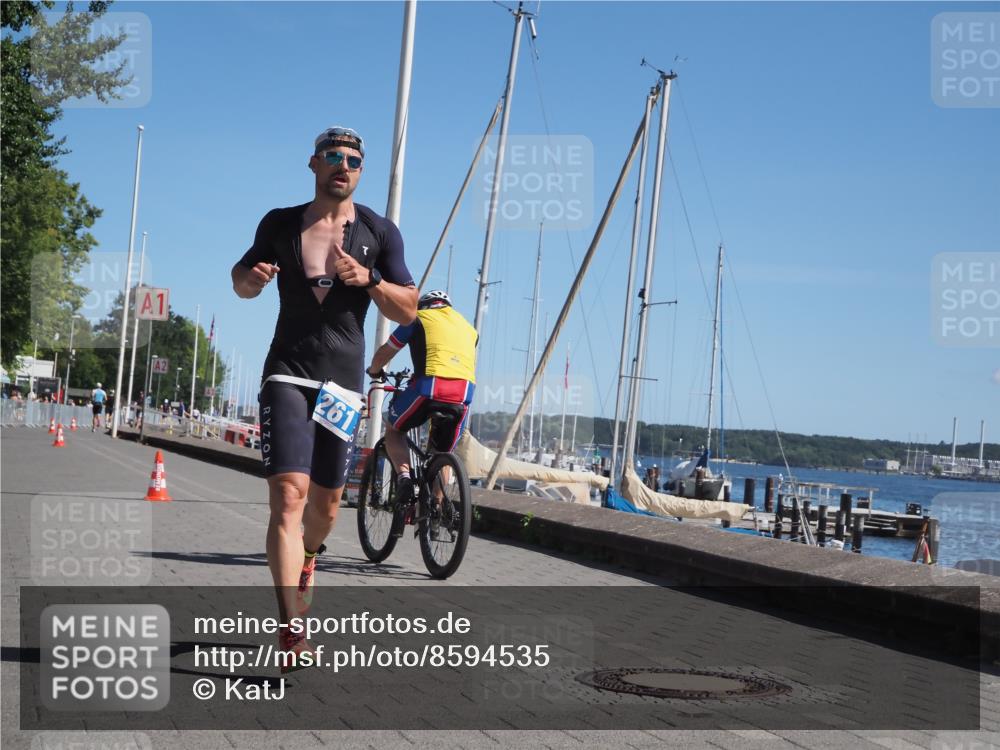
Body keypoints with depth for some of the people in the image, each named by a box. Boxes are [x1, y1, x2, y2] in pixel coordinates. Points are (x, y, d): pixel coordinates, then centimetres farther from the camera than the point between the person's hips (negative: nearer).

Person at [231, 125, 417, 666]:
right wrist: (251, 277, -6)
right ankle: (291, 633, -21)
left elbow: (408, 311, 3)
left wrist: (368, 279, -15)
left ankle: (307, 556, 49)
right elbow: (242, 280, 19)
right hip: (288, 374, -2)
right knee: (288, 494, -18)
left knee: (327, 502, 12)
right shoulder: (280, 224, 6)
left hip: (344, 379, 2)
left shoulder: (378, 232, 5)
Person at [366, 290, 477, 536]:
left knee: (393, 430, 21)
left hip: (429, 386, -3)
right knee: (441, 454, 24)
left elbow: (384, 353, 26)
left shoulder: (419, 318, 20)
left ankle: (404, 476, -4)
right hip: (464, 392, 3)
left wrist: (374, 370, 48)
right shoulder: (468, 327, 31)